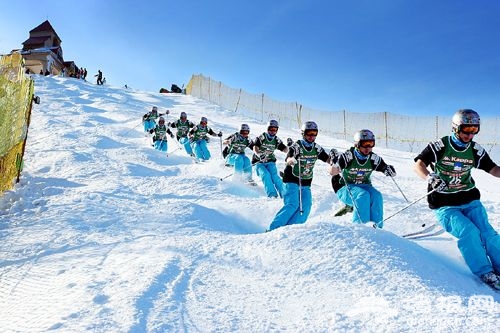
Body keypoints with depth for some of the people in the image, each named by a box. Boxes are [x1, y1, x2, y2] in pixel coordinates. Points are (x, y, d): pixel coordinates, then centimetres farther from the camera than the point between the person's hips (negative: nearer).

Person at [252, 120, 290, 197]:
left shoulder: (277, 140, 2)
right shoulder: (261, 137, -10)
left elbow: (285, 150, 2)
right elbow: (255, 149, -21)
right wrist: (259, 154, -41)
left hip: (270, 162, 2)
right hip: (259, 162, -2)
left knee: (274, 176, -20)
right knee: (265, 175, -25)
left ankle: (283, 193, -14)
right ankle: (272, 194, -25)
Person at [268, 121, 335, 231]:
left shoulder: (317, 148, 4)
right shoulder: (297, 146, -14)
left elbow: (327, 159, 1)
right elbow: (288, 160, -31)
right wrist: (293, 159, -54)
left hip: (306, 184, 6)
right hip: (291, 181, -6)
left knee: (306, 207, -10)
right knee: (292, 205, -20)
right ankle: (273, 228, -13)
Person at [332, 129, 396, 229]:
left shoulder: (374, 158, -4)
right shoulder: (348, 156, -17)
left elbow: (392, 173, 4)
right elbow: (333, 173, -25)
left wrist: (389, 170, -21)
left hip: (364, 186, 4)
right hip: (345, 188, -4)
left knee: (377, 196, -24)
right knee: (363, 195, -32)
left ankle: (378, 226, -14)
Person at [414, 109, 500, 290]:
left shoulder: (476, 150, 3)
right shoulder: (439, 146, -12)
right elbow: (418, 165, -20)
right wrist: (430, 177, -41)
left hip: (469, 200, 5)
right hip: (444, 205, -4)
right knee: (469, 232, -21)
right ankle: (485, 273, -5)